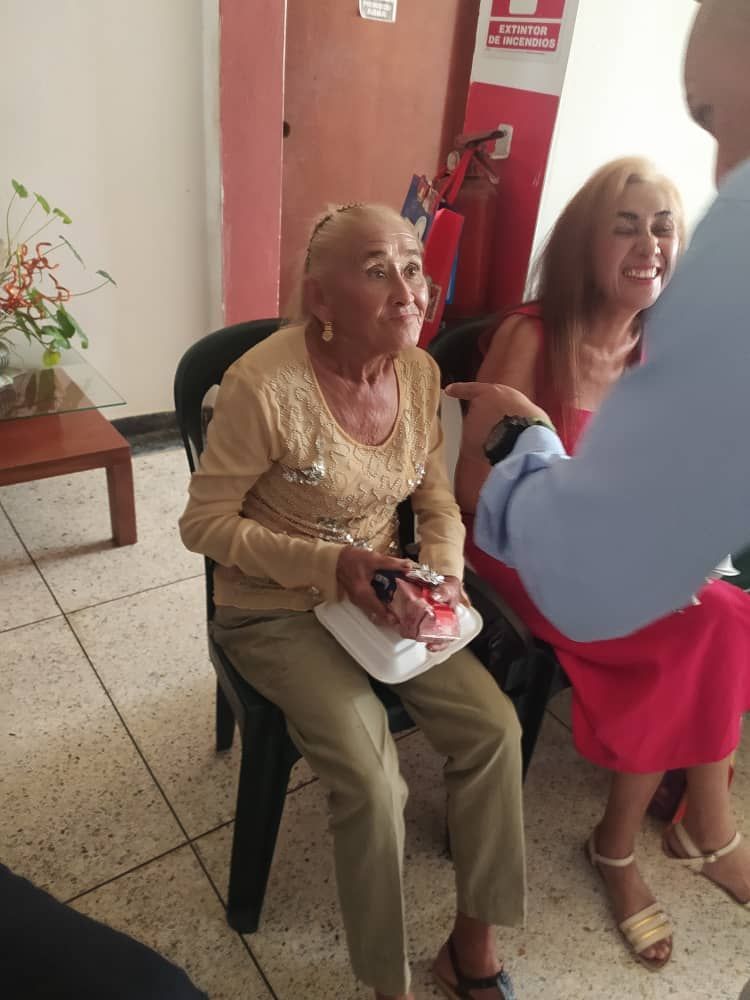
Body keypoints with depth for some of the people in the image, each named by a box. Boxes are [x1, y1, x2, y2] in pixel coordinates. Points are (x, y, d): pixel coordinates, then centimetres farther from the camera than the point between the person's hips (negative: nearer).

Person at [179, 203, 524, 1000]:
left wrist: (446, 575, -14)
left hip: (381, 595, 6)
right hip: (277, 611, -5)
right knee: (371, 777, -21)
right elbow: (205, 523, -15)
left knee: (494, 726, -9)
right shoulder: (263, 384, -23)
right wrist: (331, 566, -25)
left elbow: (437, 501, 6)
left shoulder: (419, 372, -5)